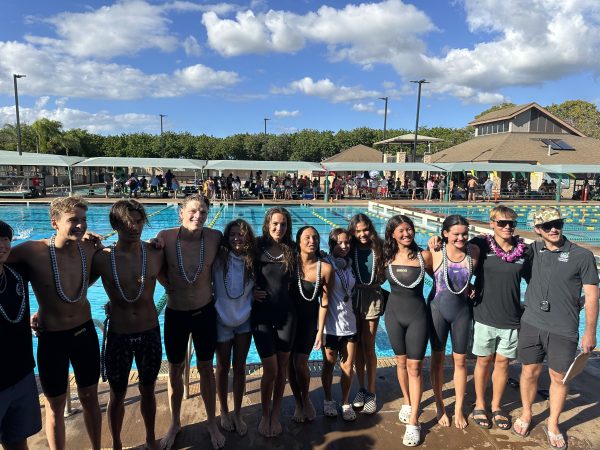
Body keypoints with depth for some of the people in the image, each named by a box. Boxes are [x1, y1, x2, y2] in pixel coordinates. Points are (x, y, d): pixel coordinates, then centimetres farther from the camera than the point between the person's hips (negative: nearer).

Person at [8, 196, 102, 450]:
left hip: (85, 332, 3)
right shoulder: (32, 252, -20)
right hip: (52, 339, -3)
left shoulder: (89, 250, -7)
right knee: (55, 406, 15)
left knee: (90, 397, 19)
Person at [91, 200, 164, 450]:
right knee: (117, 395, 17)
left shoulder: (156, 254, -9)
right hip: (118, 336, -1)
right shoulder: (102, 258, -13)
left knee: (147, 390, 20)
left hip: (150, 333, 1)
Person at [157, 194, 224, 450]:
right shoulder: (166, 237, -17)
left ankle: (211, 423, 35)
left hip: (205, 311, 0)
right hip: (175, 313, 0)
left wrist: (211, 286, 1)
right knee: (175, 371, 16)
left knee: (206, 368, 15)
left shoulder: (215, 237, -14)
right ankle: (175, 424, 39)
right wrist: (171, 287, -1)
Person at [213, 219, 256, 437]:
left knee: (240, 368, 12)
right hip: (222, 320, -2)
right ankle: (224, 412, 34)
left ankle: (237, 414, 30)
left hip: (244, 321, 2)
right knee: (223, 368, 13)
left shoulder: (252, 261, -6)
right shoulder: (219, 259, -17)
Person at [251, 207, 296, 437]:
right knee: (270, 368, 0)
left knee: (283, 366, 12)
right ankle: (265, 414, 25)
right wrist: (250, 290, -9)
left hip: (286, 312, 3)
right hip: (262, 313, -2)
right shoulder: (257, 247, -7)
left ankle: (276, 413, 31)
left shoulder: (291, 249, 0)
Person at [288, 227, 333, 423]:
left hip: (310, 320, -1)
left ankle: (306, 399, 22)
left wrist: (320, 331, -6)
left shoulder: (325, 268, -12)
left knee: (300, 362, -7)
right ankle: (298, 403, 28)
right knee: (290, 362, 6)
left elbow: (324, 302, -7)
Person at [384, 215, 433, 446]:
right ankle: (407, 402, 39)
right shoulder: (387, 257, -4)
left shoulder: (424, 255, -10)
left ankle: (413, 422, 11)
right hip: (394, 313, 3)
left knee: (415, 367, 2)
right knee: (401, 362, 17)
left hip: (418, 315, -2)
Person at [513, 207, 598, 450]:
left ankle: (552, 424, 31)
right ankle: (526, 415, 34)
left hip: (563, 330, -2)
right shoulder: (532, 250, 1)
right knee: (530, 371, 12)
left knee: (559, 377, 10)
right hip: (531, 324, 2)